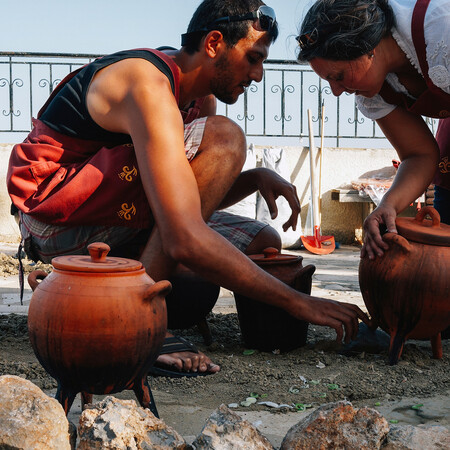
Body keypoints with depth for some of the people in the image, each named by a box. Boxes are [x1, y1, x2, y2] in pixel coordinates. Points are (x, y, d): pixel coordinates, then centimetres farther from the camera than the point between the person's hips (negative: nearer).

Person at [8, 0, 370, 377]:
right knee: (222, 138, -25)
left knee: (262, 242, 5)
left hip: (114, 221, 9)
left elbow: (197, 197, 17)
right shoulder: (149, 87, -25)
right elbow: (185, 240, -35)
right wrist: (298, 303, -30)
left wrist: (256, 177, -5)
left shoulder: (200, 97, 6)